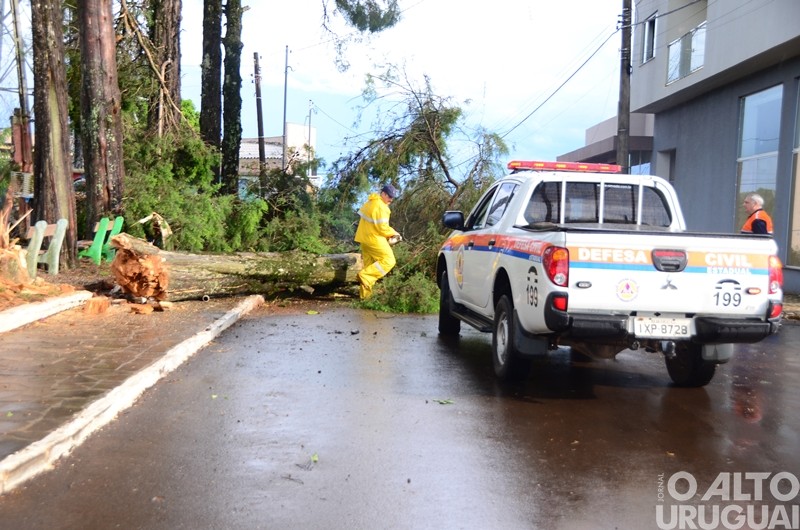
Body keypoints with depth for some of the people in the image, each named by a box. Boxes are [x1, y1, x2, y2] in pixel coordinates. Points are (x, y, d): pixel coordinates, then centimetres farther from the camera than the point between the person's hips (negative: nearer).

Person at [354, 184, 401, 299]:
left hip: (364, 238, 10)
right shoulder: (381, 206, -18)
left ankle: (364, 294, 16)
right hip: (374, 239, -10)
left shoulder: (370, 202, 13)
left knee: (369, 263, 14)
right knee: (389, 260, -3)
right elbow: (382, 227, -20)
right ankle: (365, 276, -11)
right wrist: (393, 233, -4)